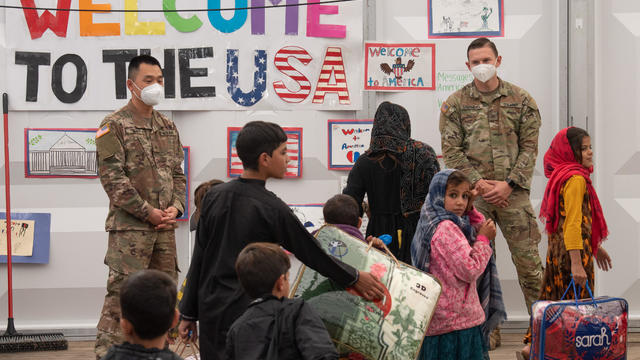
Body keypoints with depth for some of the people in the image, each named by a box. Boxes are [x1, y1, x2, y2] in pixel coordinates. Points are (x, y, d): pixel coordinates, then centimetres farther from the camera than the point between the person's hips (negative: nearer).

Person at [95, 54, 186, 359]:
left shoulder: (168, 127, 17)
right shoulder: (114, 125, -5)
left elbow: (178, 174, 19)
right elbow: (112, 177, -12)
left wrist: (175, 207, 0)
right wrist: (147, 211, -14)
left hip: (164, 227, 7)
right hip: (129, 226, -7)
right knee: (121, 292, -10)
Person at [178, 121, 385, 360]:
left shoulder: (214, 197, 3)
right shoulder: (273, 209, -13)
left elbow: (198, 259, 8)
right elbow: (312, 253, -4)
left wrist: (189, 313, 14)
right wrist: (354, 279, 10)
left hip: (210, 310, 6)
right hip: (247, 311, -6)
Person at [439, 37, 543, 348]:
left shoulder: (521, 100, 6)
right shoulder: (455, 103, 6)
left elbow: (529, 147, 3)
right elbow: (451, 150, 1)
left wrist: (507, 184, -9)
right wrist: (479, 183, -10)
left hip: (513, 192, 0)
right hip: (473, 194, 0)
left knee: (528, 260, -2)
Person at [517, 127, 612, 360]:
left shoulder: (562, 176, 14)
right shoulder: (576, 179, -17)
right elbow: (573, 223, -23)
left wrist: (596, 247, 30)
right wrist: (576, 264, -27)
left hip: (557, 250, 10)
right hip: (573, 250, -10)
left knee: (553, 299, 13)